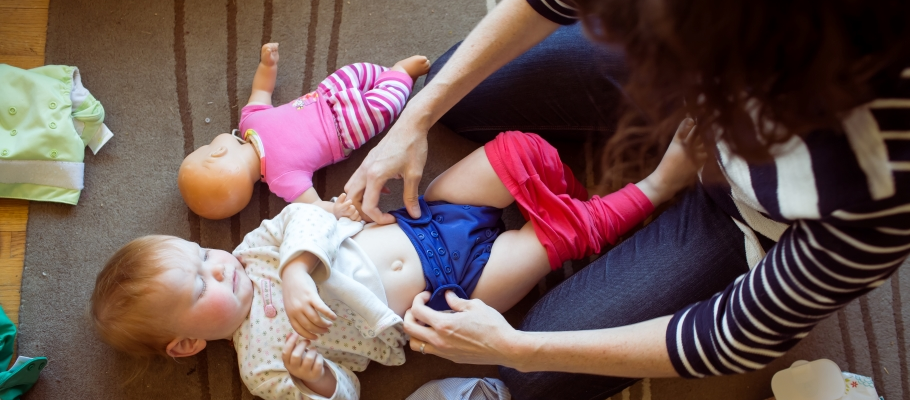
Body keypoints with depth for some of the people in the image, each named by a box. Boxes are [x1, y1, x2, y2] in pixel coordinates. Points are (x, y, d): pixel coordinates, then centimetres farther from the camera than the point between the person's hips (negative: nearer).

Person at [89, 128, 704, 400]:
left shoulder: (255, 248, 1)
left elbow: (307, 217, -13)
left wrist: (297, 269, -31)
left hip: (422, 218, 5)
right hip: (449, 290, -4)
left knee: (521, 151, -8)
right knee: (561, 232, -11)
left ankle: (582, 193, 19)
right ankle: (656, 188, 11)